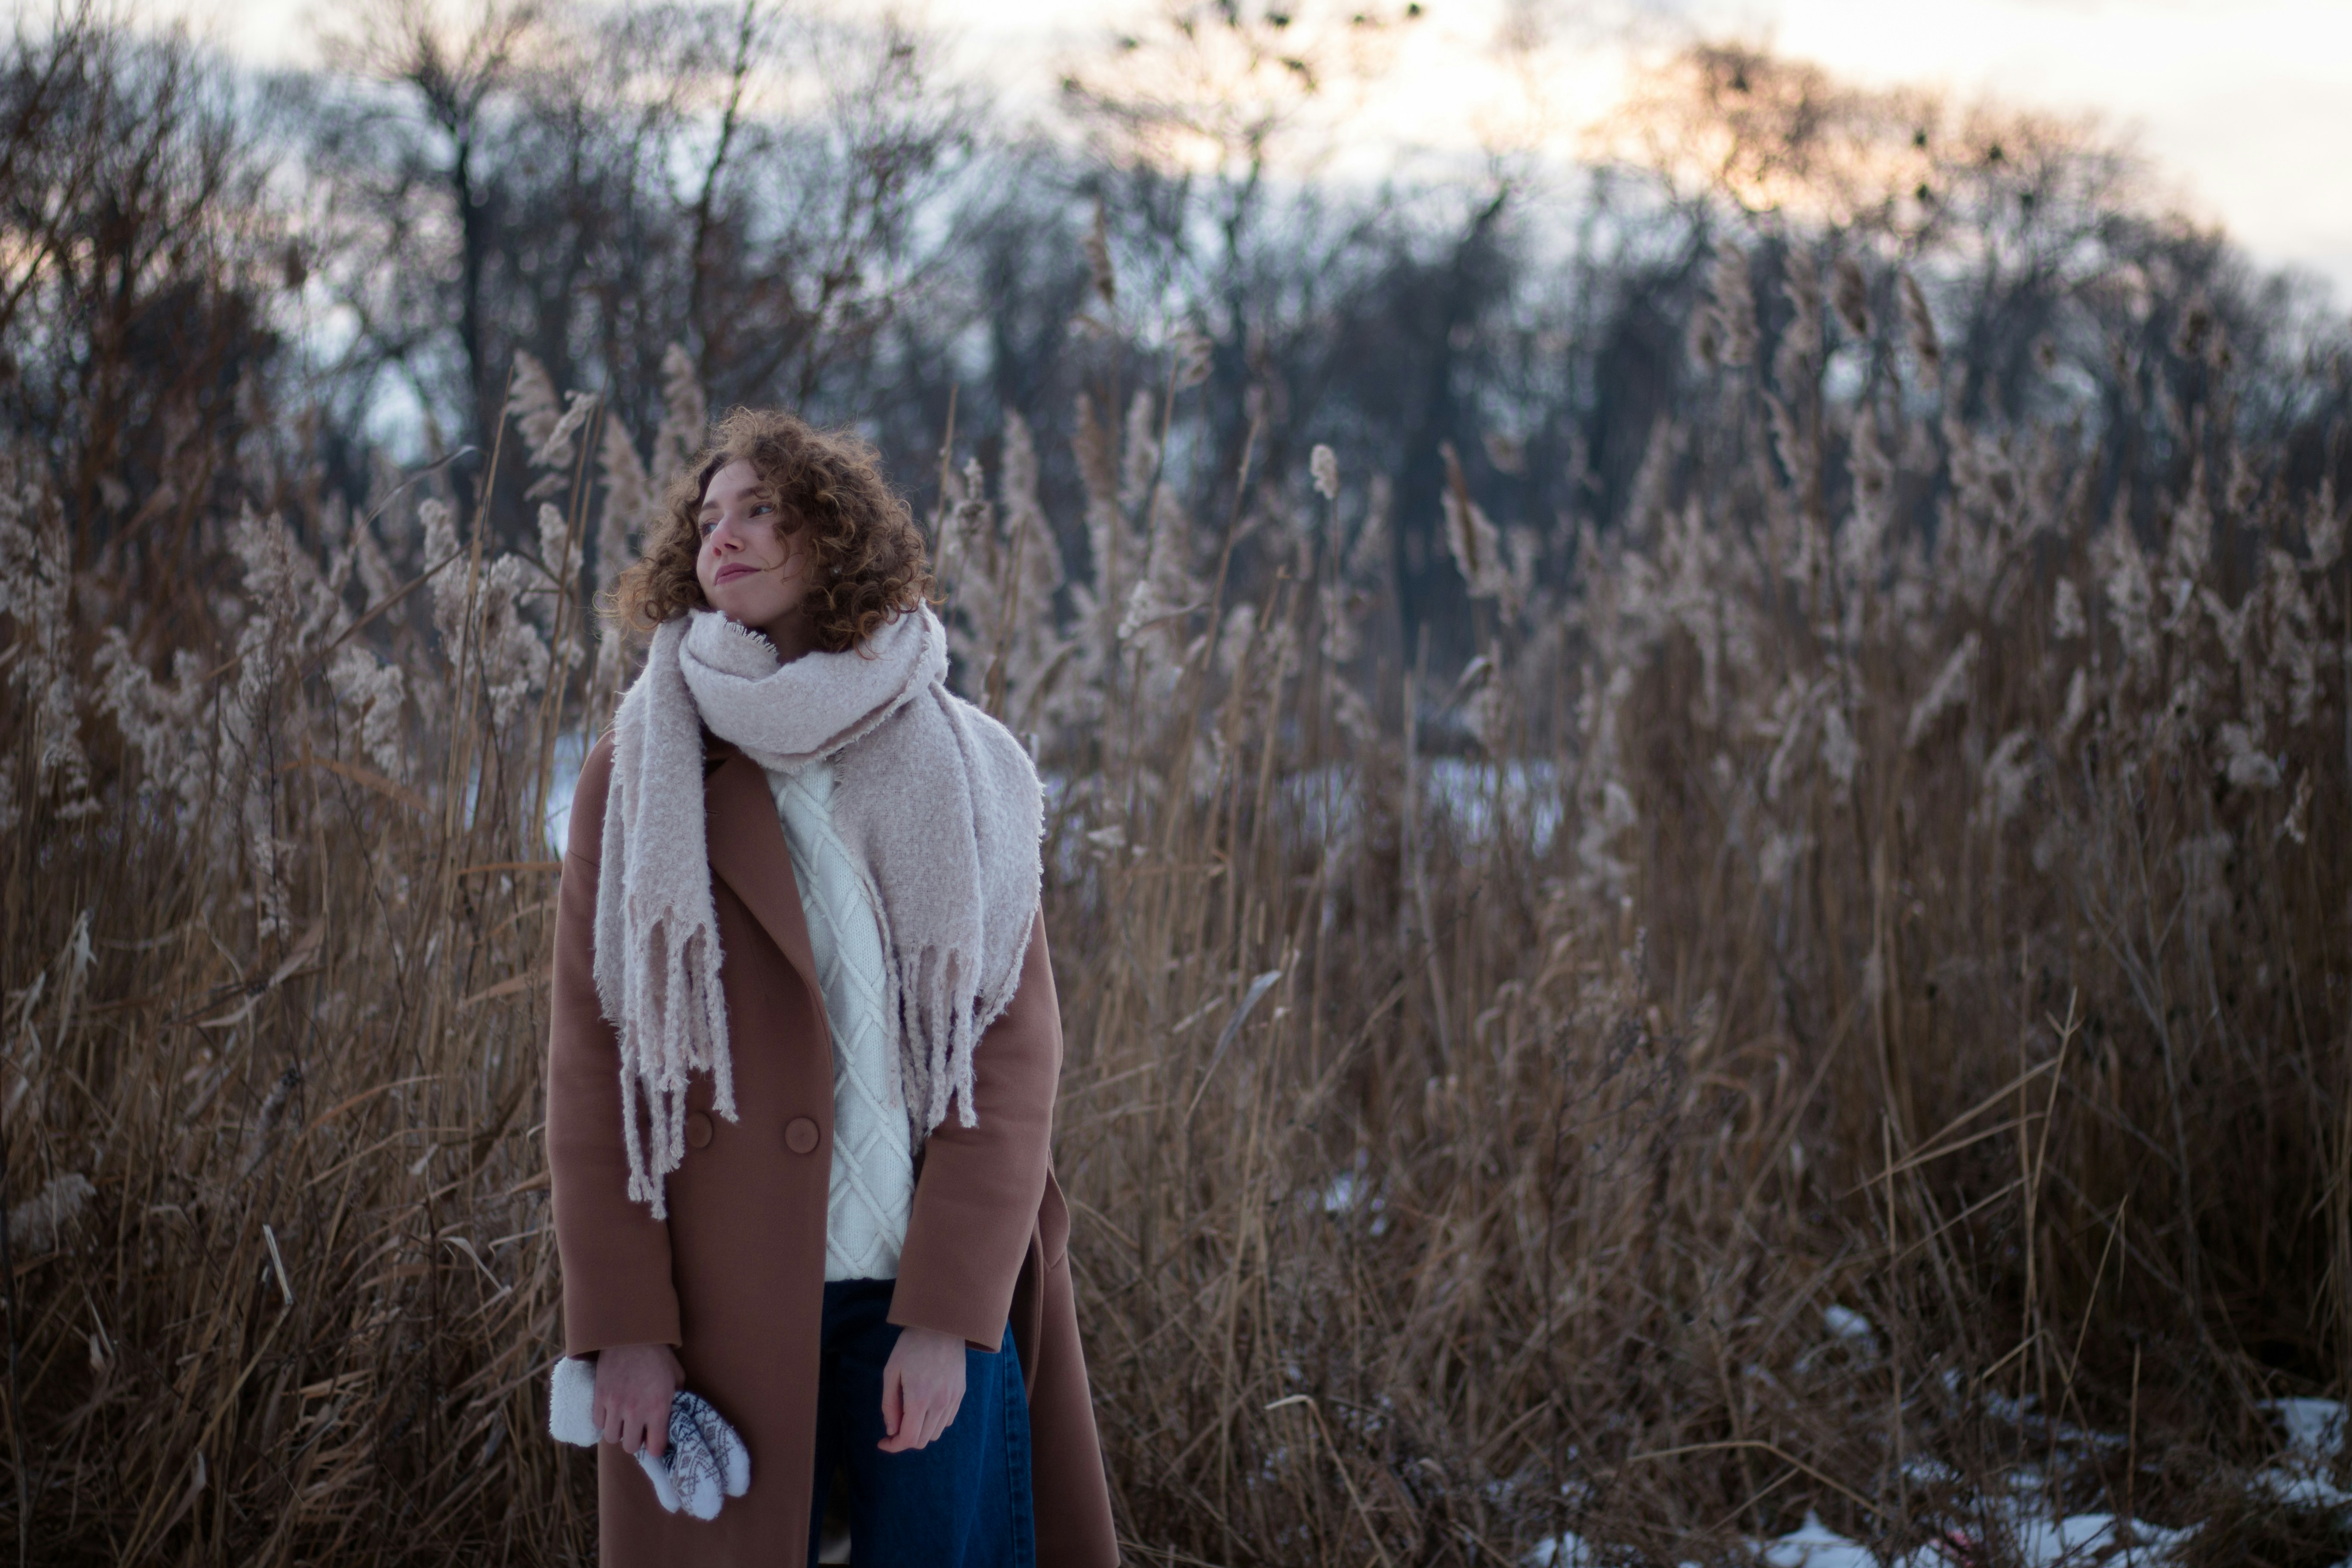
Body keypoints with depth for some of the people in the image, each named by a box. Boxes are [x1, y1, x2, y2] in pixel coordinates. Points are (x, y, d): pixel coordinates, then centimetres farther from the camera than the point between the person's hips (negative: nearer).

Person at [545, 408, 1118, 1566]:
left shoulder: (966, 780, 4)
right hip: (723, 1316, 0)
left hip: (941, 1306, 0)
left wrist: (946, 1318, -10)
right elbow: (590, 1072, 0)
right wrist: (624, 1328, -7)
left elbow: (1013, 1061, -1)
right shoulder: (639, 780, 3)